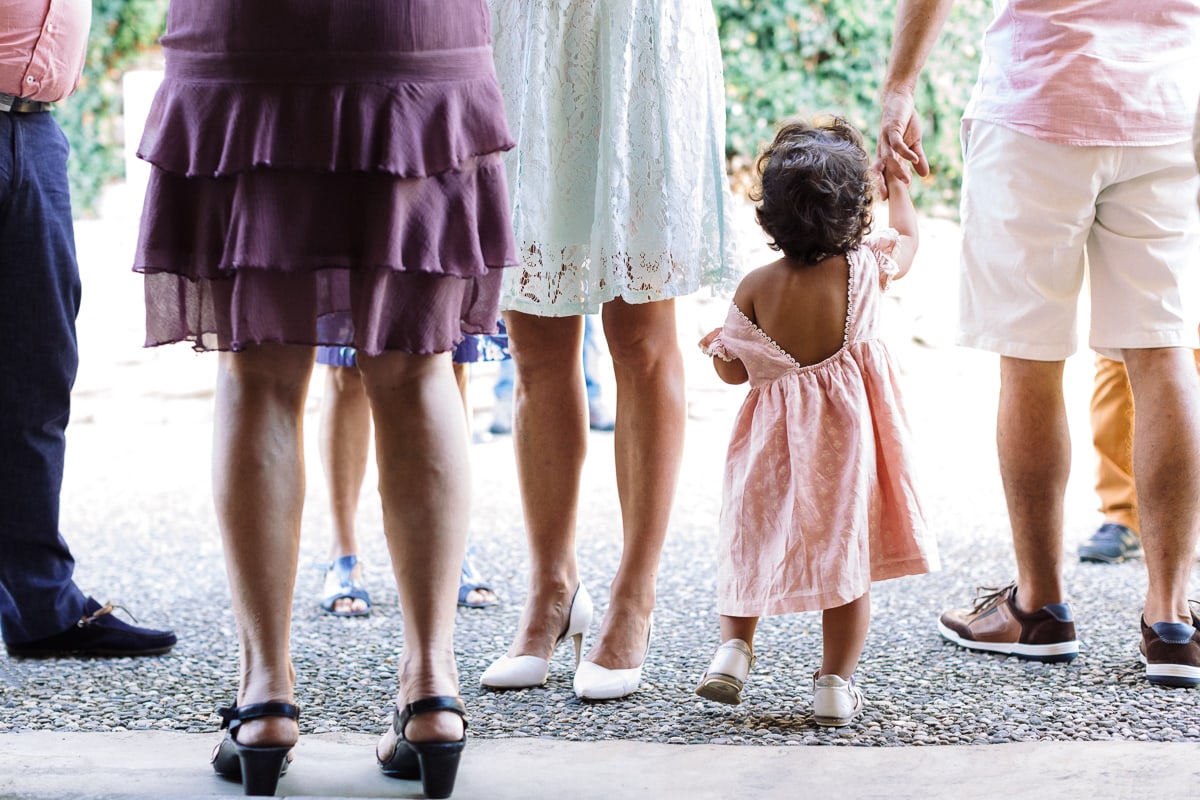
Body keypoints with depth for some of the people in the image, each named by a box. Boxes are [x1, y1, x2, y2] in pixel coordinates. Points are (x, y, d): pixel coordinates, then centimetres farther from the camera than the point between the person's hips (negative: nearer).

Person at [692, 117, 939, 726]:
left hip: (774, 434, 1)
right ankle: (835, 683, 5)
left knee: (752, 539, 19)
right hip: (848, 434, 0)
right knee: (847, 551, 6)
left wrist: (715, 343, 21)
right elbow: (907, 237, 15)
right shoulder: (868, 269, -9)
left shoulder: (756, 287, -10)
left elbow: (734, 370, -1)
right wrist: (897, 185, 31)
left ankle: (733, 647, 10)